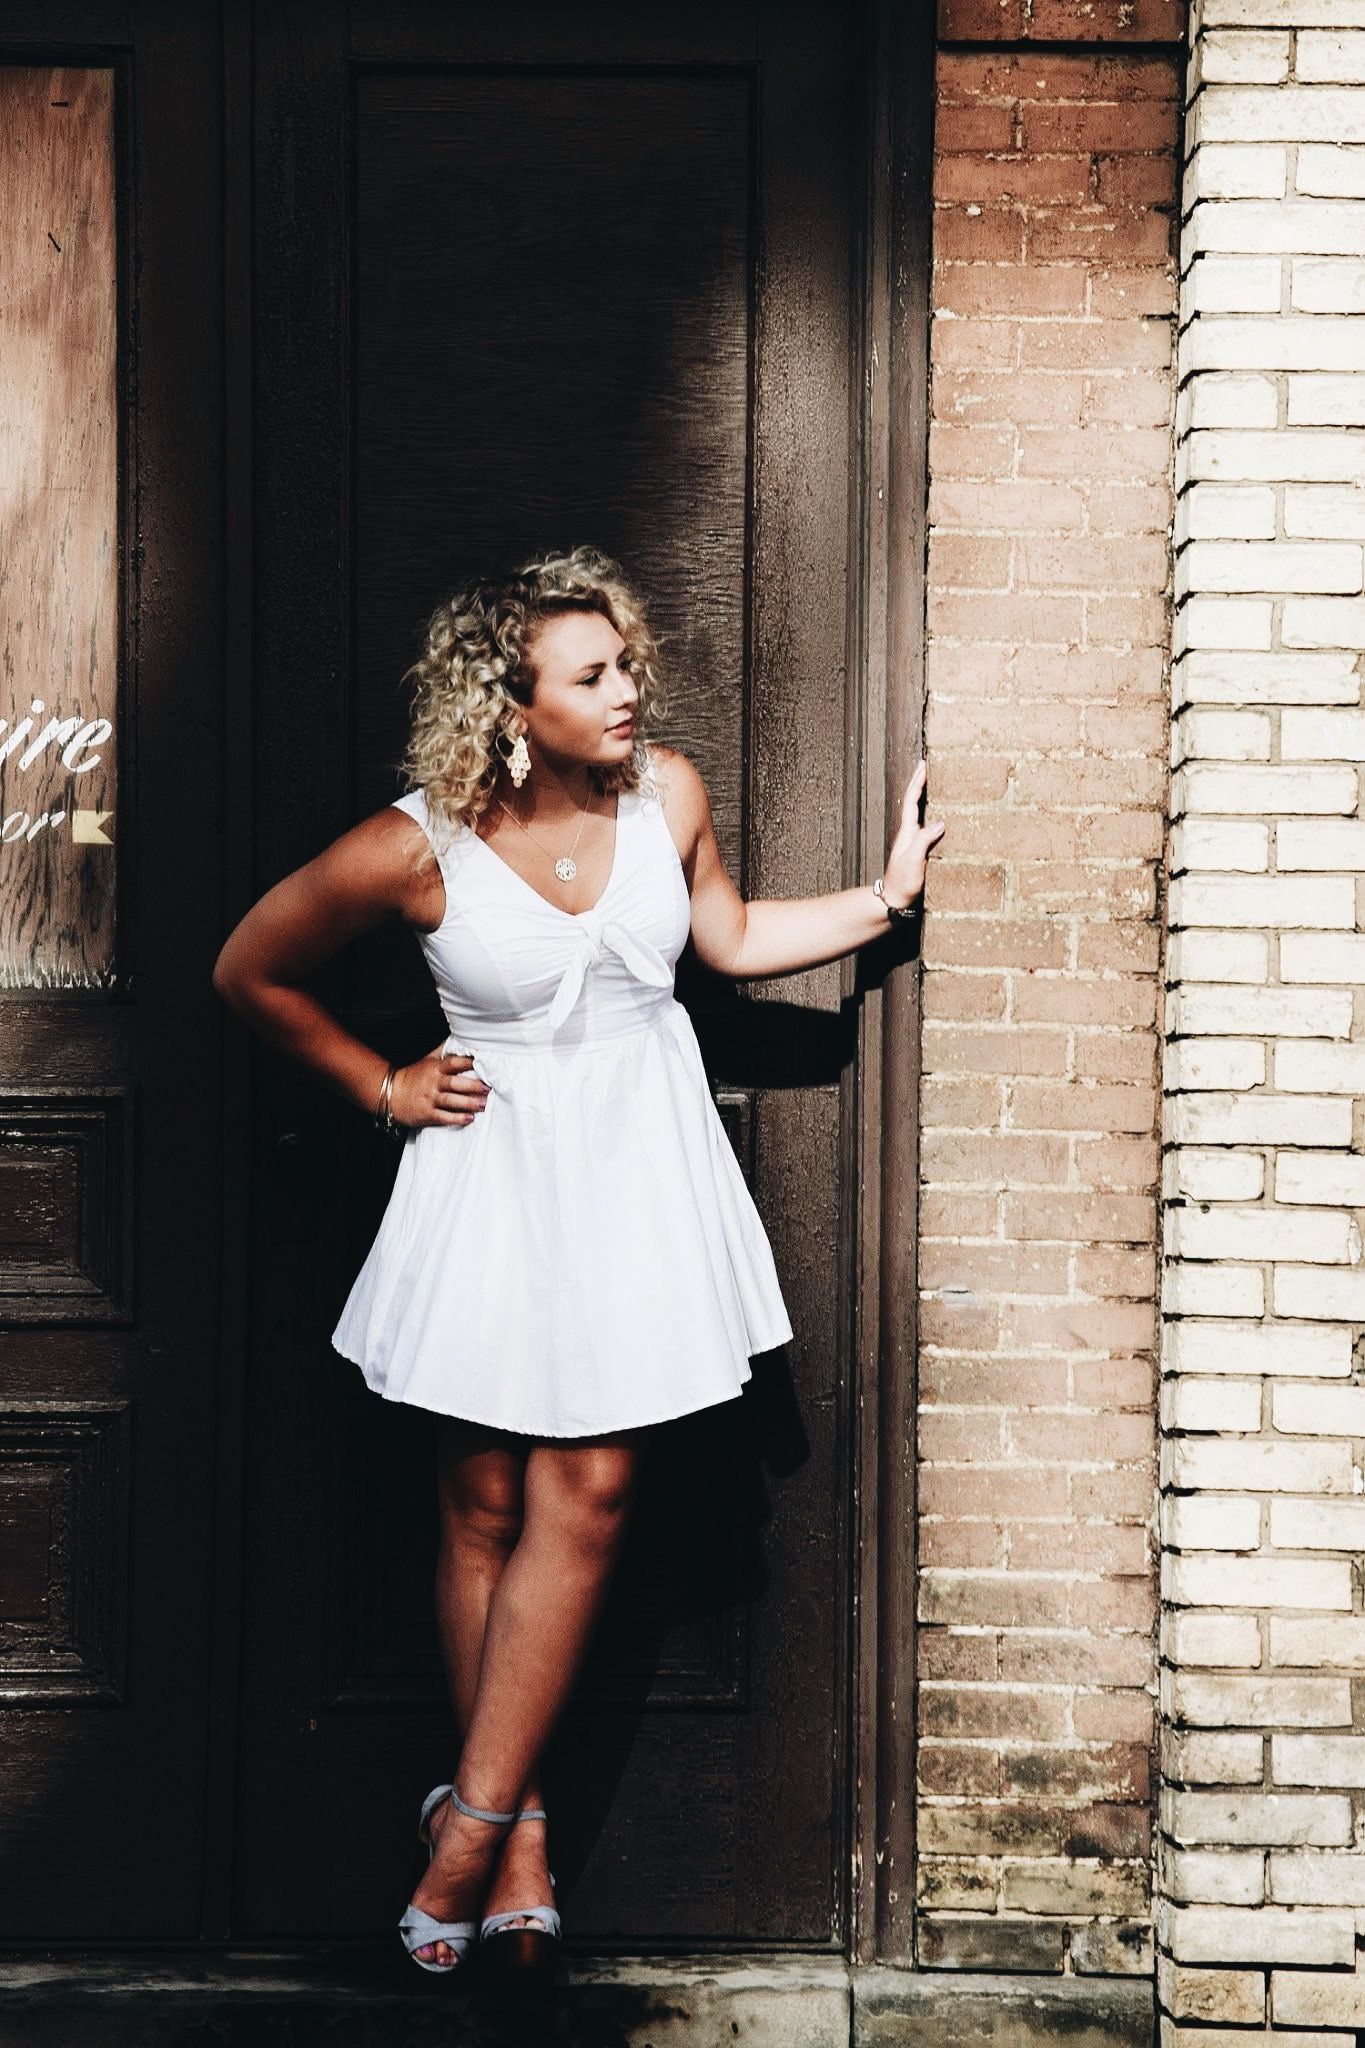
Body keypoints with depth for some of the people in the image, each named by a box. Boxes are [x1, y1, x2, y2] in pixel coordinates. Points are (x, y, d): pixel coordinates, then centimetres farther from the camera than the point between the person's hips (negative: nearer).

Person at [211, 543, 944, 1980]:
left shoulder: (666, 793, -6)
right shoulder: (411, 851, -18)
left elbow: (732, 936, 14)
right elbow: (249, 973, -2)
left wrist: (885, 900, 7)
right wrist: (383, 1091, 0)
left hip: (638, 1162, 3)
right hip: (499, 1165, -3)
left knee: (586, 1496, -2)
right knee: (486, 1510, 3)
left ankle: (474, 1820, 6)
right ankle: (518, 1831, 16)